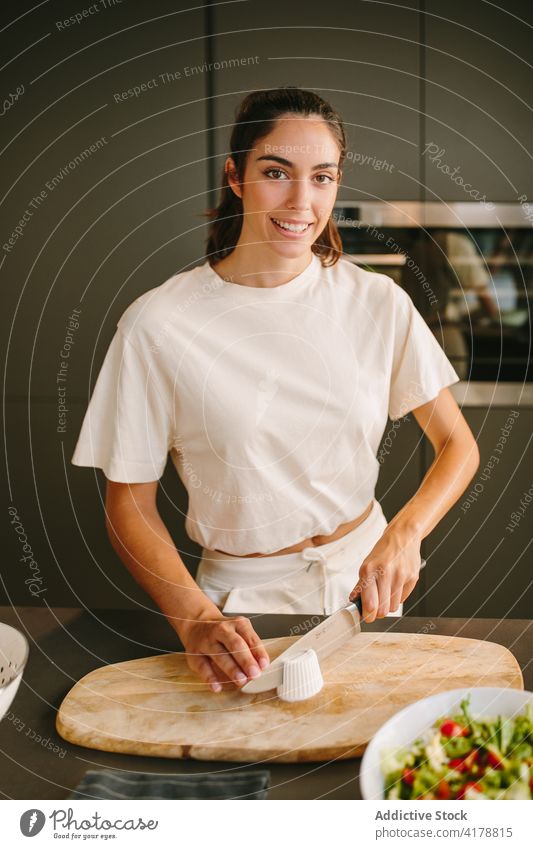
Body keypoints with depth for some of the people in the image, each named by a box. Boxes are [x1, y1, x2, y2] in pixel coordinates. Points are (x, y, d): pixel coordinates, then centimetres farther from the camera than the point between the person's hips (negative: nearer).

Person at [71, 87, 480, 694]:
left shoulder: (379, 303, -5)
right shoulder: (157, 325, -13)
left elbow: (458, 446, 0)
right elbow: (129, 504, -8)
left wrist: (404, 534, -18)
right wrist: (195, 617, -22)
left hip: (366, 576, 2)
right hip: (245, 598, -2)